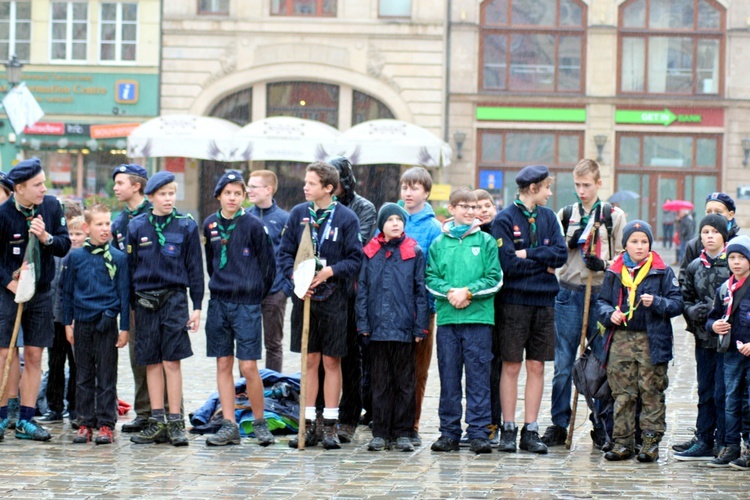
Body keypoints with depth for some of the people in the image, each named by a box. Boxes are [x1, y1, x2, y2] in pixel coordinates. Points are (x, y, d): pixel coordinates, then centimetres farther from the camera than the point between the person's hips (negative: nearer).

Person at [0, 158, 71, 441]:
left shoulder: (52, 207, -1)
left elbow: (64, 247, 0)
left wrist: (46, 237, -18)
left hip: (41, 292, 4)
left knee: (34, 356, 4)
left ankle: (26, 420, 9)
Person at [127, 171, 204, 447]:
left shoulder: (187, 226, 1)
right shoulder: (137, 226, 5)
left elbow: (195, 268, 4)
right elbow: (129, 266, 9)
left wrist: (197, 306, 0)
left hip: (174, 299, -2)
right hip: (144, 300, 2)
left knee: (172, 361, -4)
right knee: (152, 362, 6)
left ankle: (175, 422, 1)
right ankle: (157, 422, 11)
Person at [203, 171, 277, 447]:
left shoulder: (254, 225, -5)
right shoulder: (210, 225, 7)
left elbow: (269, 266, 1)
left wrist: (254, 296, 7)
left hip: (247, 304, -4)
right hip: (218, 304, 4)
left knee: (248, 367, -7)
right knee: (223, 364, 4)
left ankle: (260, 422, 8)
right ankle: (229, 425, 8)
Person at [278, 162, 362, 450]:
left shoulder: (346, 218, -3)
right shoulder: (298, 214, 6)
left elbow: (355, 259, -4)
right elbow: (285, 252, 7)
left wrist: (330, 271, -19)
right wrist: (294, 275, -10)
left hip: (333, 299, -2)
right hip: (303, 297, 3)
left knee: (331, 362, 3)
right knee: (309, 362, 7)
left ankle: (330, 426, 9)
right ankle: (308, 425, 12)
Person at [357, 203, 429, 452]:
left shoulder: (414, 253, 4)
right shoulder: (370, 252, 7)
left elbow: (421, 291, 3)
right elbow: (361, 289, 7)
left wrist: (420, 327, -2)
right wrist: (363, 323, -1)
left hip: (405, 328, -1)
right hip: (377, 328, 1)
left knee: (405, 382, 4)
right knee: (380, 383, 6)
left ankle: (403, 433, 9)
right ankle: (380, 433, 10)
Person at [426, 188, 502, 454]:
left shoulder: (486, 241, 6)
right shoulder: (439, 243, 10)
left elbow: (495, 279, 1)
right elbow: (430, 279, 6)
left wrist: (468, 292, -10)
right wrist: (450, 292, -11)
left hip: (479, 316, -2)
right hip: (447, 317, 2)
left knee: (478, 376, -2)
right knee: (448, 376, 5)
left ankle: (479, 432, 1)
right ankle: (449, 431, 11)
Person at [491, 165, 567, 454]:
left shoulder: (548, 217, 11)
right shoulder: (505, 219, -5)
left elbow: (561, 254, 0)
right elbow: (508, 263, -14)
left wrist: (529, 255, -11)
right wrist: (544, 264, -5)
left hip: (544, 301, 5)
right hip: (514, 300, -4)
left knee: (537, 366, 5)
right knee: (511, 366, -1)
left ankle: (531, 430, 8)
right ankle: (508, 430, 4)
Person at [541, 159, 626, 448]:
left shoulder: (614, 216, 5)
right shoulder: (565, 215, 11)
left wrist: (604, 265, -14)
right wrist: (571, 241, -6)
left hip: (601, 293, -1)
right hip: (569, 292, 2)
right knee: (563, 364, 2)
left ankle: (603, 427, 8)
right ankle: (559, 425, 8)